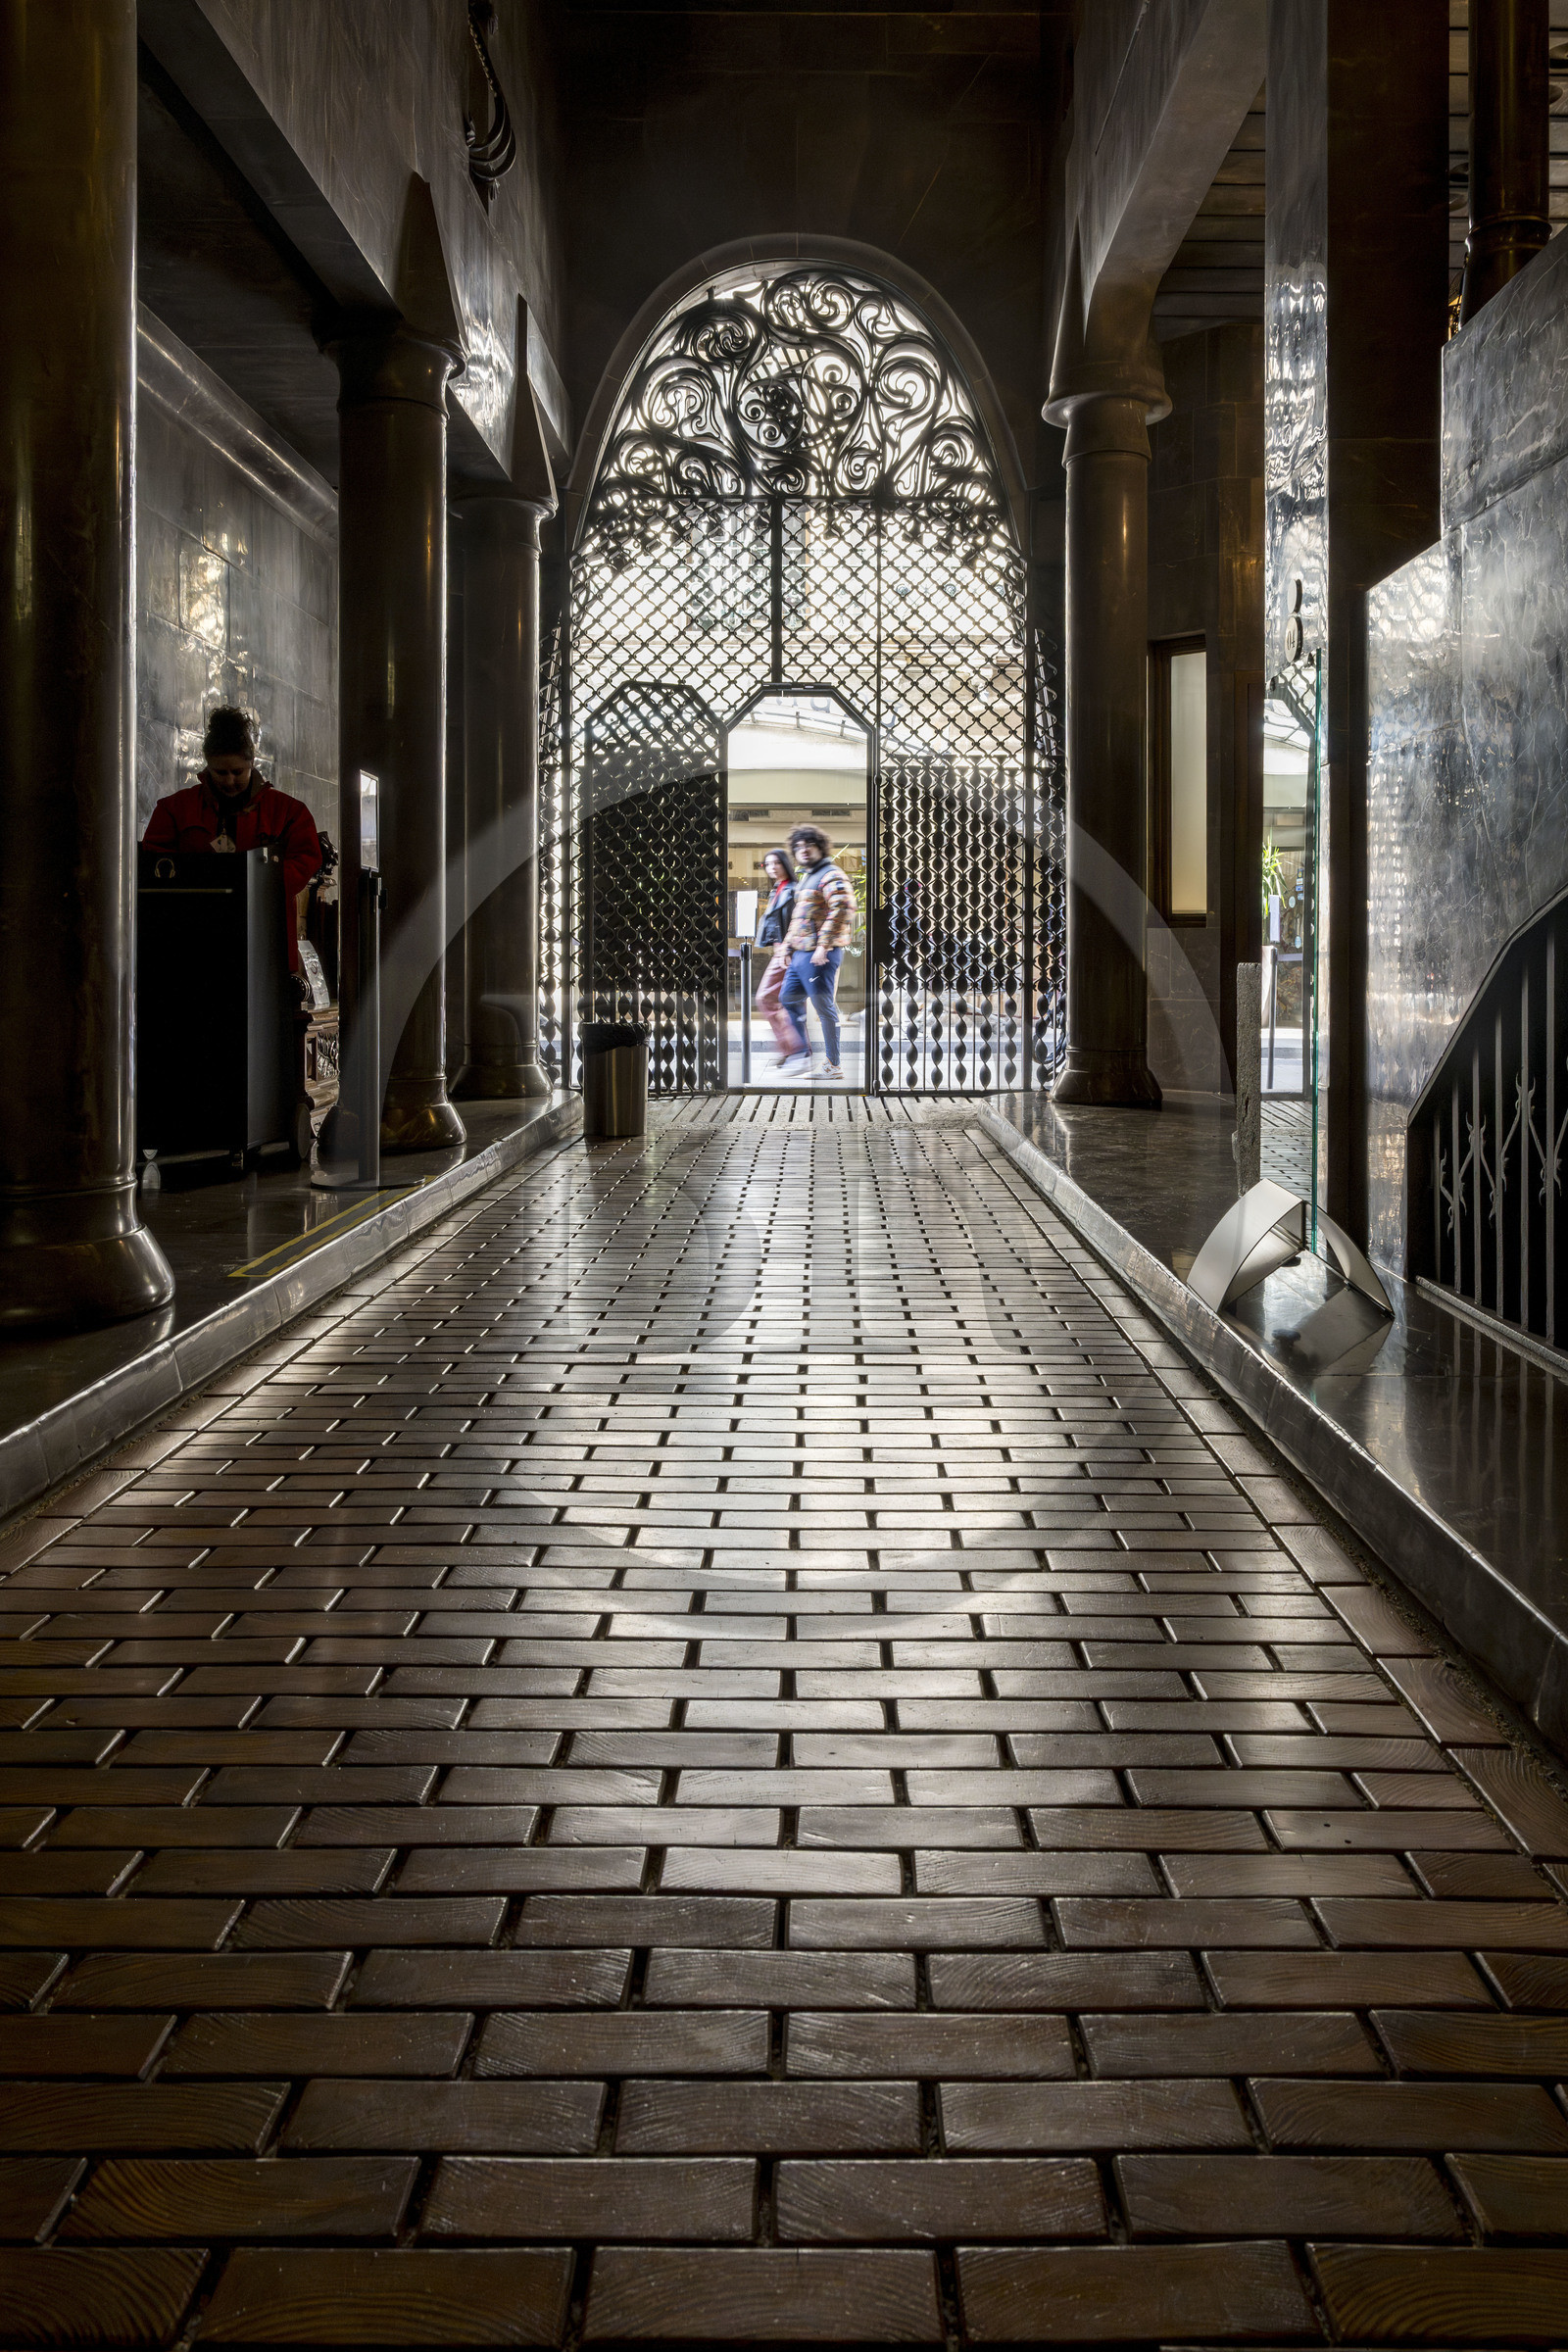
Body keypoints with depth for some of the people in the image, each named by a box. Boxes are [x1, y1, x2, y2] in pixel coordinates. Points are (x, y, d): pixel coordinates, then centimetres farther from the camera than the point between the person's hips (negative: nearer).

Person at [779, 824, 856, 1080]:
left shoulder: (831, 876, -12)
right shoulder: (805, 878, 21)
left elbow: (842, 910, -24)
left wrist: (823, 945, -26)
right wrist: (789, 943, 21)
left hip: (819, 953, -11)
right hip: (801, 953, 11)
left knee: (824, 1006, -7)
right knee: (789, 997, 16)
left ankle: (834, 1066, -2)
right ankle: (803, 1056, 21)